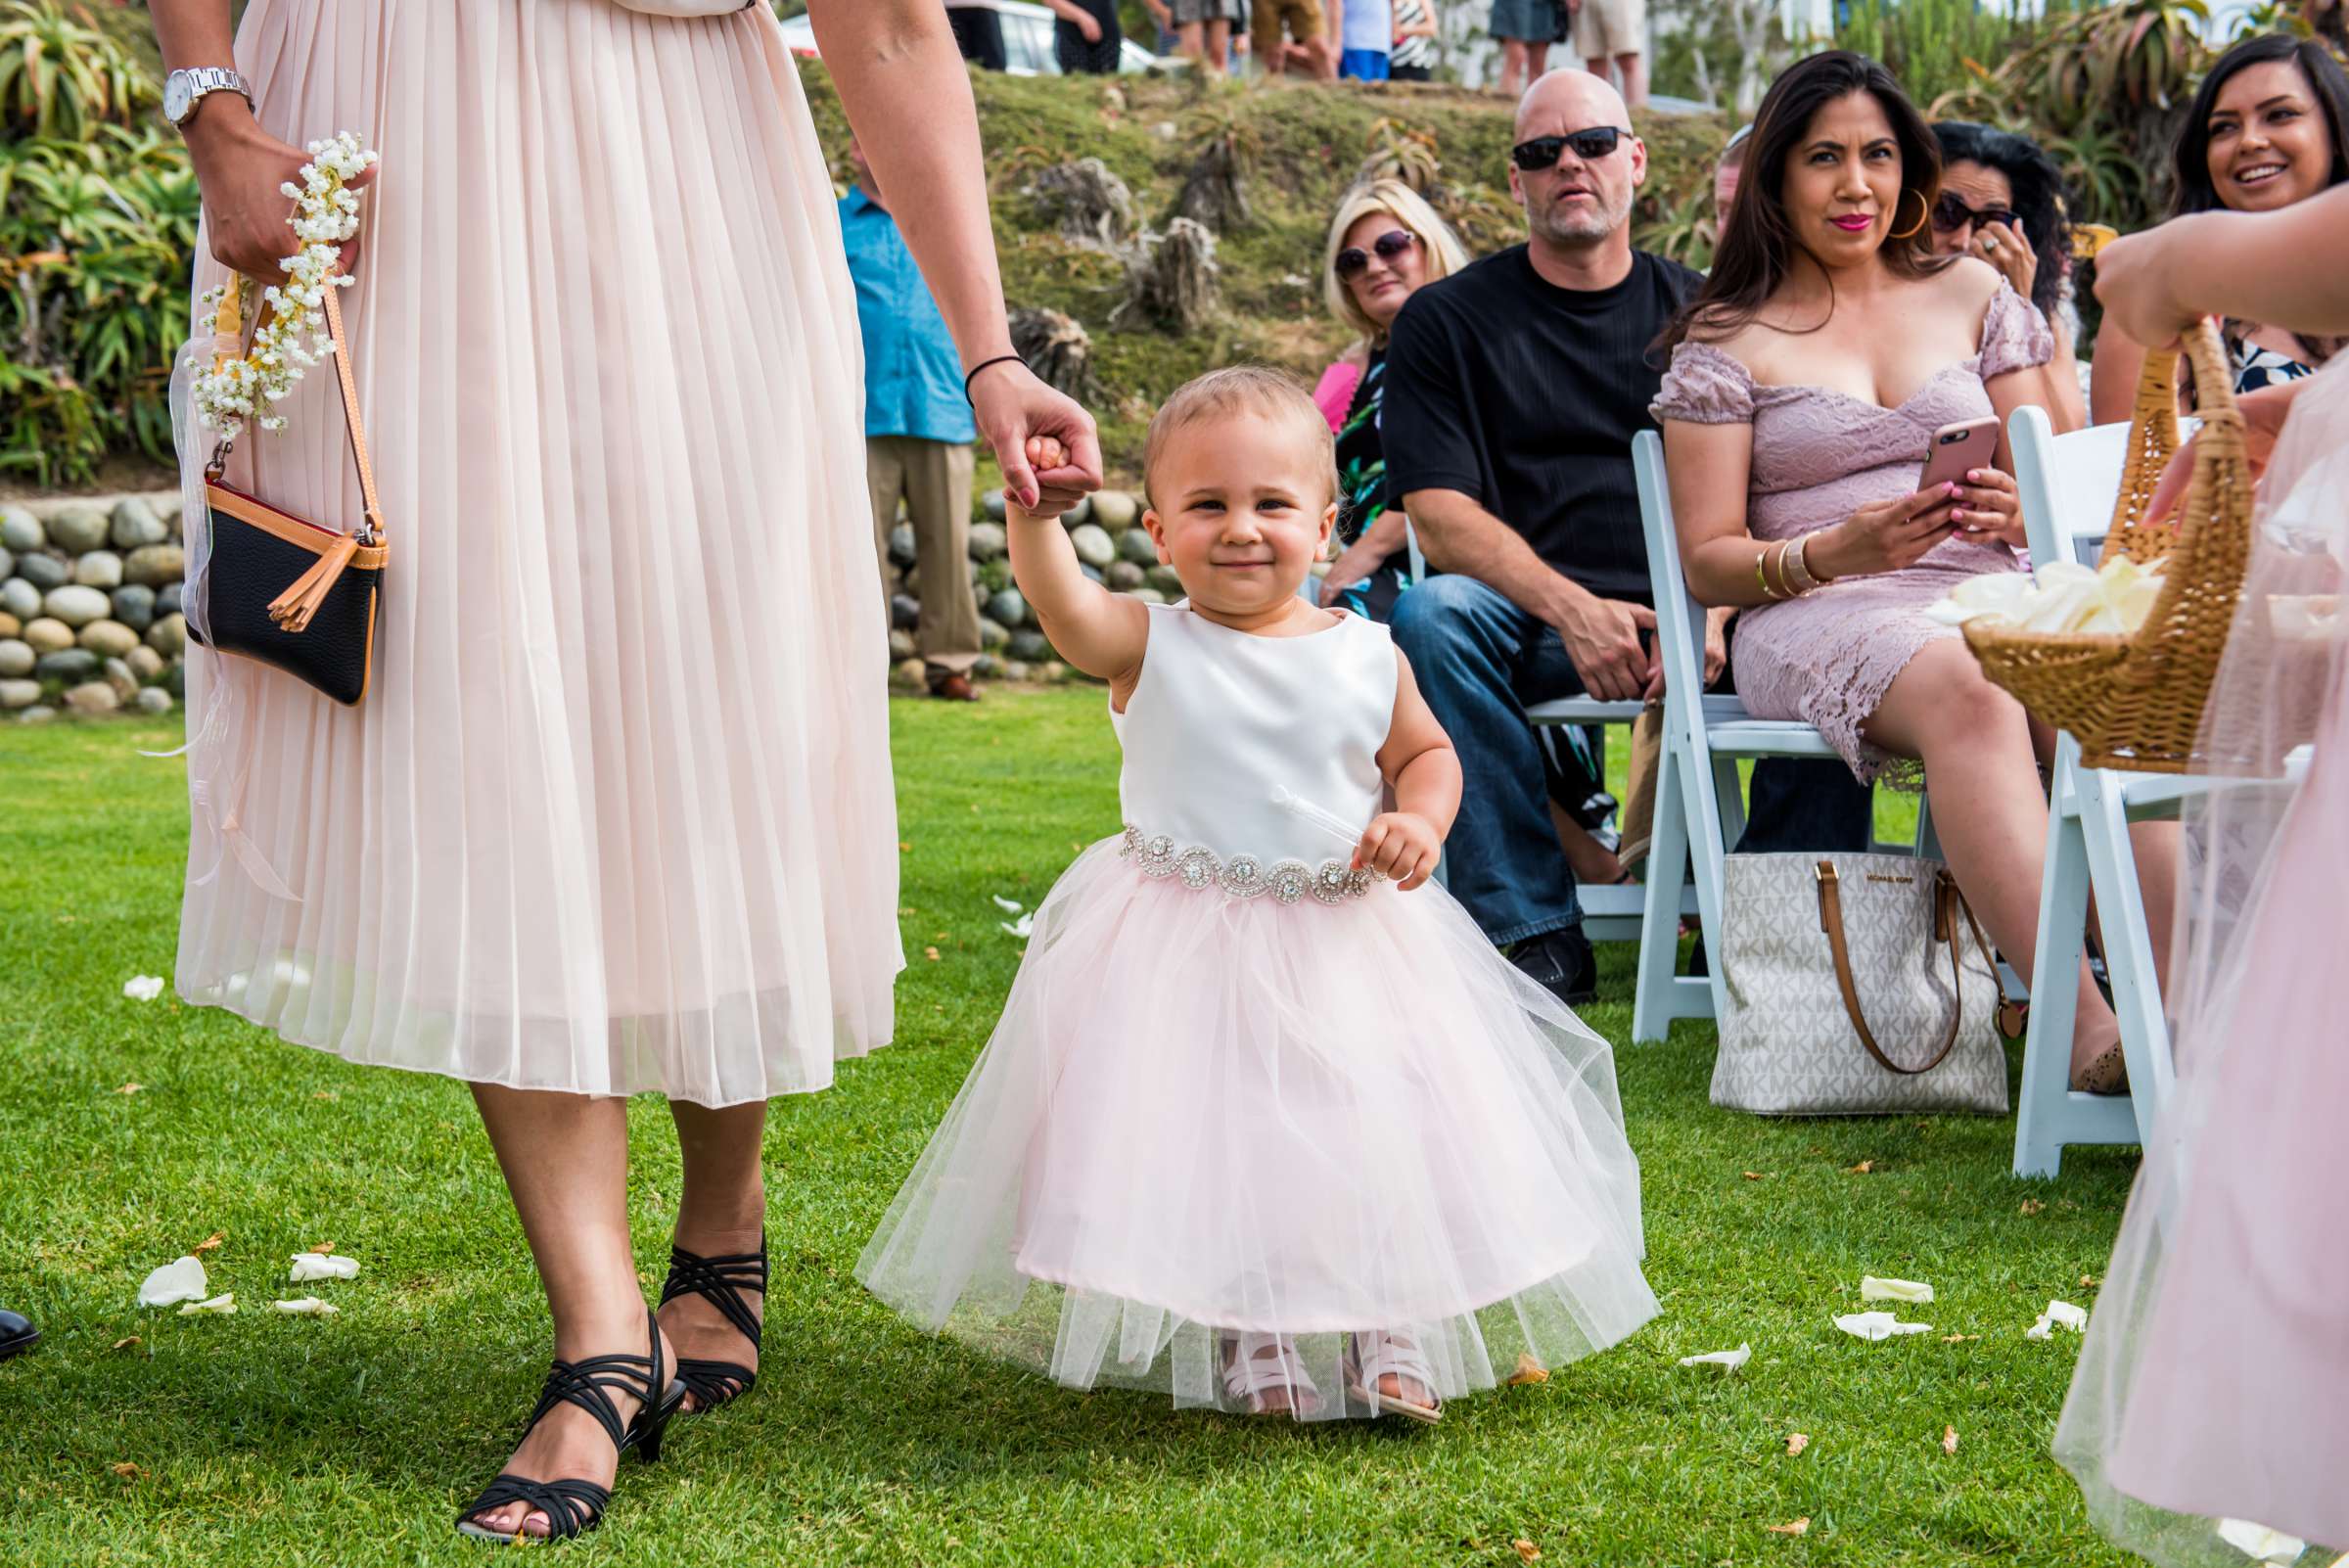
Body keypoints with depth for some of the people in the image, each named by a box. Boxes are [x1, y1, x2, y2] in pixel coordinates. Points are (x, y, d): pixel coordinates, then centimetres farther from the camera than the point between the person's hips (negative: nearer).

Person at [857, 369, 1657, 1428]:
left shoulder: (1366, 657, 1)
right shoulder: (1148, 646, -7)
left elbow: (1427, 753, 16)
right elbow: (1056, 597, -26)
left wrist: (1420, 822, -5)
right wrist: (1035, 503, -44)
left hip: (1344, 942, 2)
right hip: (1183, 960, -2)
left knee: (1377, 1138, 2)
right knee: (1211, 1148, -2)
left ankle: (1389, 1340, 19)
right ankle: (1250, 1347, 15)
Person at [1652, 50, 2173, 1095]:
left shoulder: (1972, 293, 20)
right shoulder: (1727, 339, 10)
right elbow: (1708, 561, 4)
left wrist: (2016, 510, -7)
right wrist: (1840, 552, -16)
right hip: (1815, 619, -3)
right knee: (1968, 694, -38)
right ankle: (2089, 1037, -49)